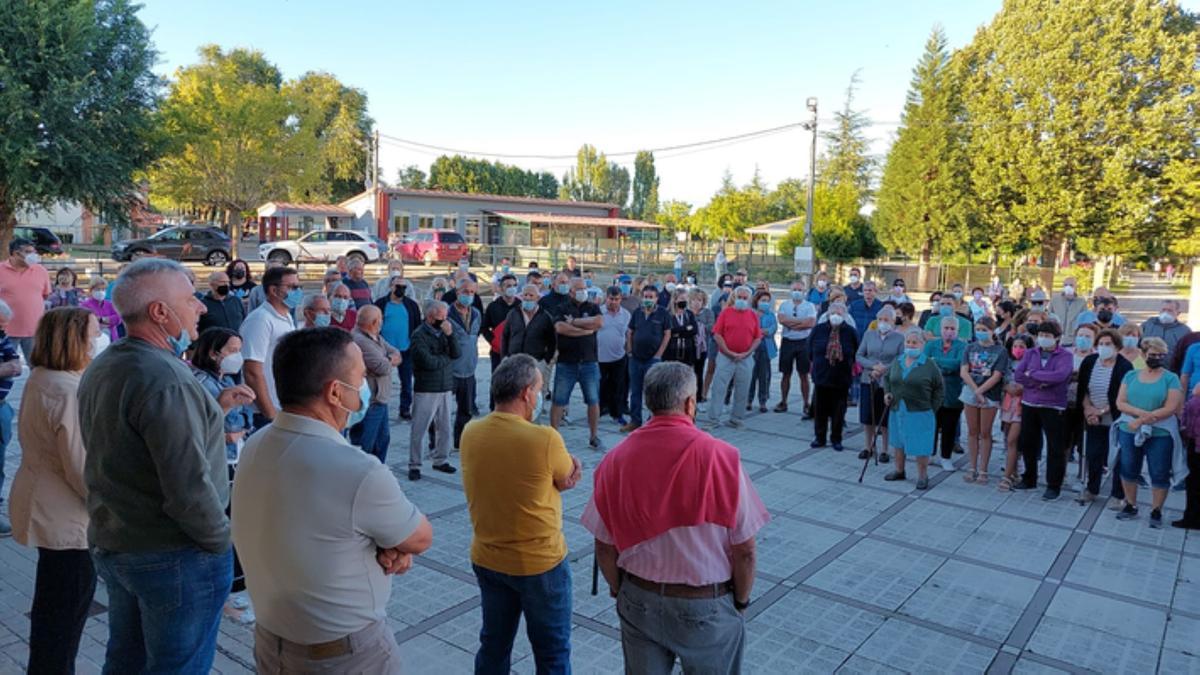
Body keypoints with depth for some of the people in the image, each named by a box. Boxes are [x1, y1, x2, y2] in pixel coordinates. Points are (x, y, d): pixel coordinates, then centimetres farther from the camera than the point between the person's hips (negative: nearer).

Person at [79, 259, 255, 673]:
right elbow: (189, 489, -28)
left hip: (111, 544, 9)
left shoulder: (101, 369, 5)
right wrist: (220, 542, -13)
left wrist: (215, 408, 10)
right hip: (174, 556, -9)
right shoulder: (165, 378, -26)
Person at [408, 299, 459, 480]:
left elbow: (456, 354, 0)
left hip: (446, 389, 6)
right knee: (418, 430, 0)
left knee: (444, 428, 11)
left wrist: (450, 335, -13)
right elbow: (428, 362, -19)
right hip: (426, 390, -6)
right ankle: (414, 465, 10)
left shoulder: (443, 331, 10)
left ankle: (441, 460, 25)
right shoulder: (419, 335, -9)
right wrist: (447, 358, -3)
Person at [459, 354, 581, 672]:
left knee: (494, 646, 23)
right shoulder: (545, 439, -25)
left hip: (486, 560, 5)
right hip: (540, 563, -5)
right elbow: (568, 480, -8)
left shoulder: (470, 433, -8)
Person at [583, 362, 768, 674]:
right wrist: (741, 601, 3)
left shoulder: (616, 459, -10)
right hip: (706, 605, -2)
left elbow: (604, 547, -4)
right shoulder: (721, 457, -19)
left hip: (639, 600, 3)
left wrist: (620, 591, 13)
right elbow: (744, 550, -14)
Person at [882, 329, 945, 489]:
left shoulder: (929, 365, -8)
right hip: (897, 411, 5)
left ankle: (922, 477, 13)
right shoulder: (897, 362, 5)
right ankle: (899, 471, 32)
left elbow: (940, 389, -2)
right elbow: (887, 378, 22)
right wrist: (887, 393, 6)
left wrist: (931, 409, -6)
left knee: (920, 446, -1)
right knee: (898, 442, 17)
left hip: (919, 413, -5)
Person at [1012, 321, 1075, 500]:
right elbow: (1017, 375, -1)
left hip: (1053, 407, -4)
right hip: (1029, 404, 4)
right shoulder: (1030, 353, 8)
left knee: (1055, 447, 1)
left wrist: (1032, 374, -14)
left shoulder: (1065, 356, -4)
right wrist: (1039, 382, -15)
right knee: (1027, 443, 12)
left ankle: (1054, 486, 13)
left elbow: (1060, 375, -22)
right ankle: (1029, 479, 28)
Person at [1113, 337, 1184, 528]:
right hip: (1129, 432, 3)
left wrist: (1141, 420, -16)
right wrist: (1141, 413, -19)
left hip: (1160, 435, -3)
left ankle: (1156, 511, 20)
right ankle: (1130, 506, 28)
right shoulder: (1130, 376, 5)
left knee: (1159, 474, 5)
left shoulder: (1171, 378, -3)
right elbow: (1120, 403, -2)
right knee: (1128, 470, 12)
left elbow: (1170, 409, -13)